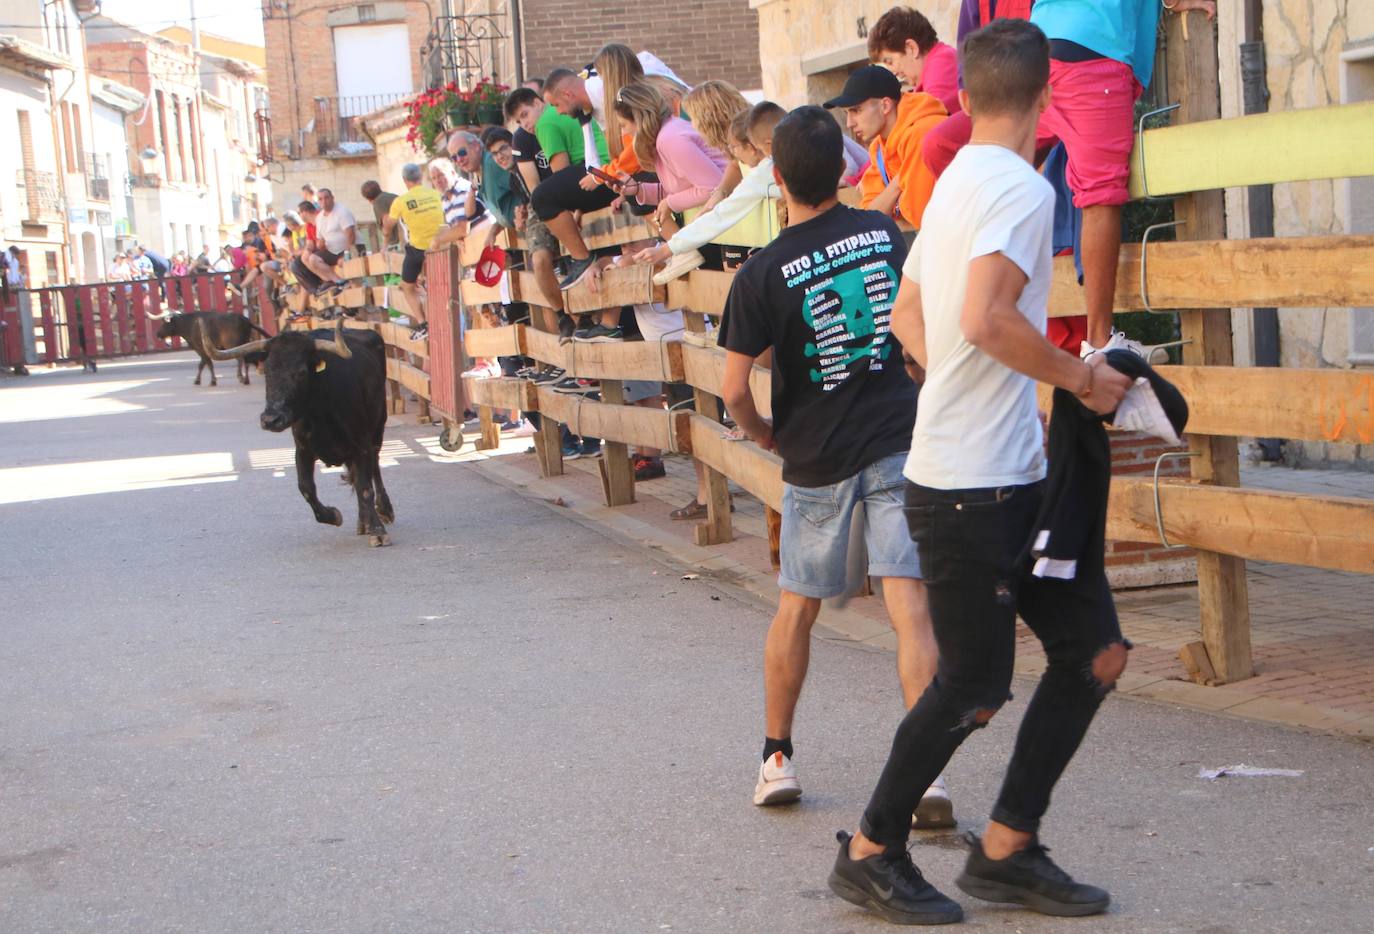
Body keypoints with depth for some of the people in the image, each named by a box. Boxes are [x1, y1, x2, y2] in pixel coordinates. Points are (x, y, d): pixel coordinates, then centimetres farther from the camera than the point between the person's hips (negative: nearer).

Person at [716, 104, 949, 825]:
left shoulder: (763, 274, -11)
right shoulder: (884, 232, 0)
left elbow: (734, 390, -10)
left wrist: (760, 433, 11)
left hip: (816, 460, -1)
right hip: (899, 441, 2)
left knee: (797, 607, 15)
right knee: (909, 603, -5)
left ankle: (777, 758, 26)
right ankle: (925, 768, -13)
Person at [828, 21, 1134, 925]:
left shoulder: (953, 183, 15)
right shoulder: (1021, 187, -14)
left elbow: (907, 317, 22)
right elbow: (987, 319, -27)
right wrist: (1083, 379, -15)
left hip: (1018, 476, 10)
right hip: (968, 485, -10)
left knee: (1097, 652, 10)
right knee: (974, 690, 0)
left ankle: (1007, 849, 19)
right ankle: (871, 853, 18)